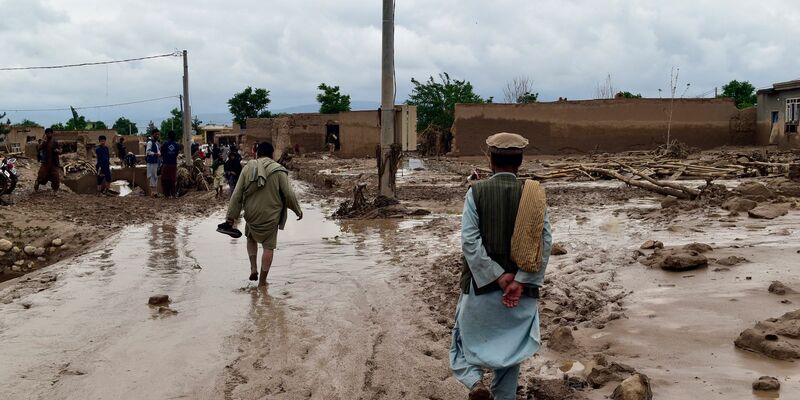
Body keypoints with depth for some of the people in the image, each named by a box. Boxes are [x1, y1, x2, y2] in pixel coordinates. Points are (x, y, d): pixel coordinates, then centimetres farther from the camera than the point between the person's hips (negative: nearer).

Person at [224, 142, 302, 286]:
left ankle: (253, 268, 15)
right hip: (270, 216, -2)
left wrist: (231, 216, 4)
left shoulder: (248, 168, -1)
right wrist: (298, 210, 9)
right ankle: (262, 280, 11)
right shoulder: (278, 171, -8)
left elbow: (237, 194, -1)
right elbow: (289, 194, -7)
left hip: (251, 215, 2)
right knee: (268, 246, 8)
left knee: (251, 238, 28)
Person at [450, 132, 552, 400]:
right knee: (510, 347, 16)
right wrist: (519, 282, -13)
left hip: (480, 286, -2)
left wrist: (498, 276, -12)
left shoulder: (476, 192, -7)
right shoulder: (534, 194, -2)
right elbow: (545, 243, -10)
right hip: (521, 290, 2)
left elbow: (469, 241, -15)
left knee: (466, 338, 16)